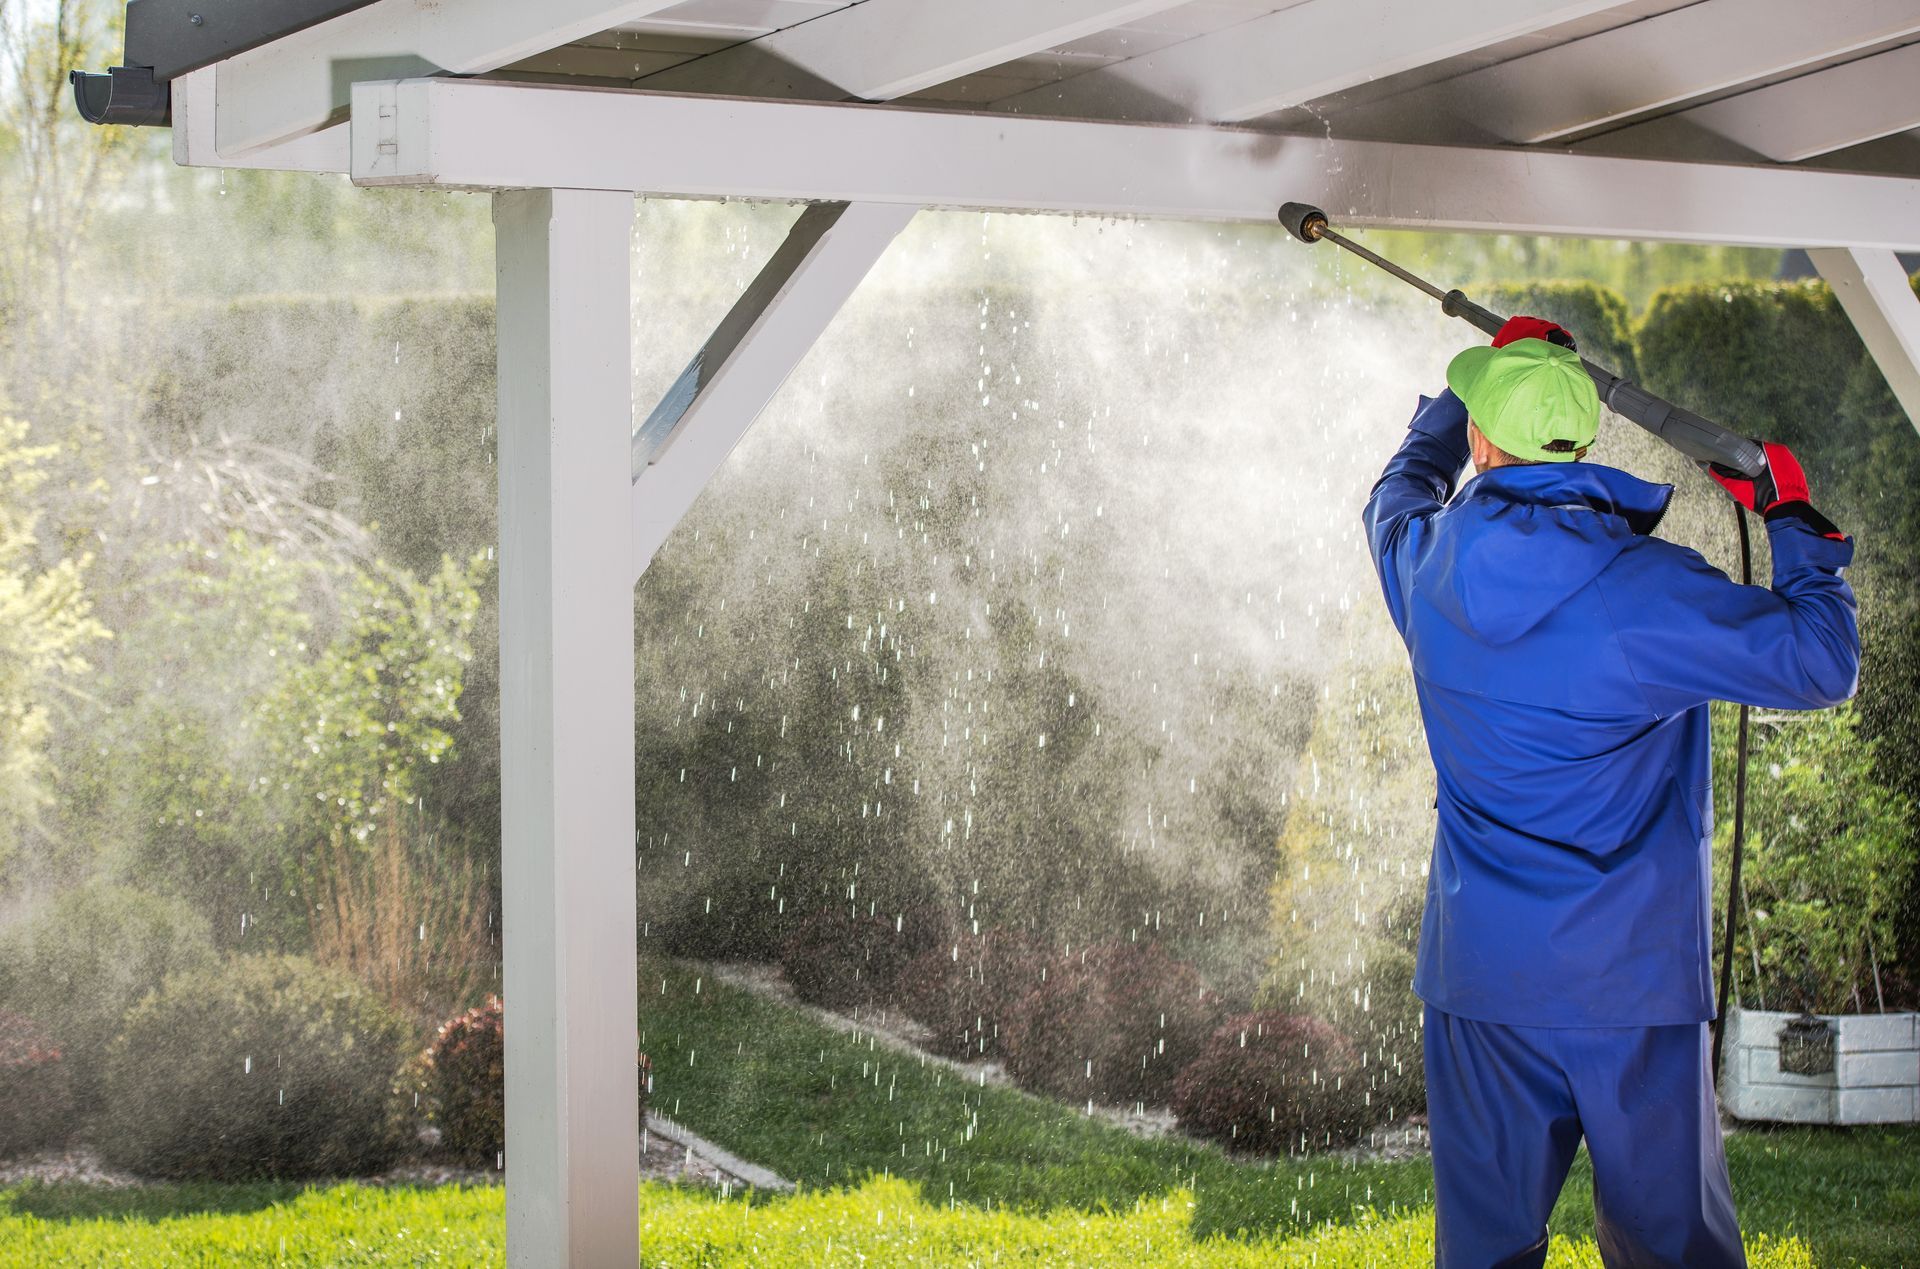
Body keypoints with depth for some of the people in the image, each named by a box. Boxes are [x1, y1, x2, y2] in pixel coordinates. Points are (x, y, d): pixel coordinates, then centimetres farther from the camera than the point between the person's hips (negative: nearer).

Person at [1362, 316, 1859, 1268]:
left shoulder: (1427, 564, -3)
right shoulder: (1649, 591, -17)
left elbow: (1402, 487, 22)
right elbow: (1822, 661, -9)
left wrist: (1483, 384, 34)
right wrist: (1794, 523, 5)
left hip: (1481, 977, 3)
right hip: (1635, 976, -3)